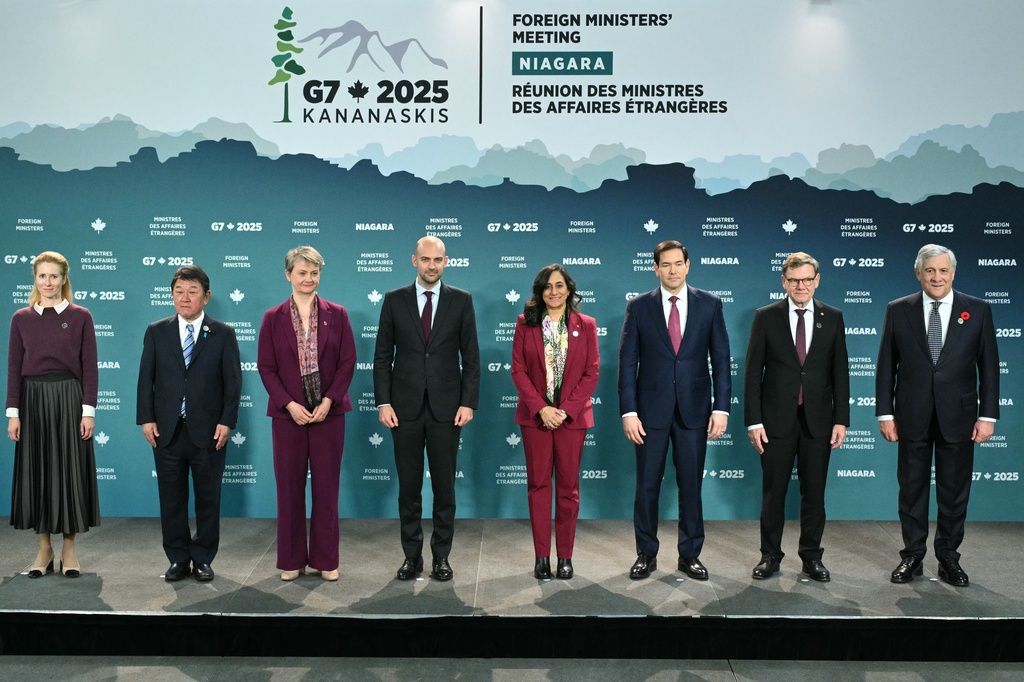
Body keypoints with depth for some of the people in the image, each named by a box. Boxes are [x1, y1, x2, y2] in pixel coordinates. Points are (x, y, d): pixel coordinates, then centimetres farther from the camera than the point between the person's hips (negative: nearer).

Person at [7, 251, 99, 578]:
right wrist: (13, 412, -3)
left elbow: (89, 367, -2)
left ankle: (69, 548, 13)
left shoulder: (80, 316, 1)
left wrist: (88, 410, -7)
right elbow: (14, 368, 4)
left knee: (70, 471, 1)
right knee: (36, 471, 6)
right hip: (33, 399, 2)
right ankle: (44, 549, 18)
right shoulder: (21, 318, 6)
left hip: (69, 398, -2)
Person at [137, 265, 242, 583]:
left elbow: (233, 381, -1)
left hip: (208, 431, -1)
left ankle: (203, 560, 19)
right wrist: (146, 419, -3)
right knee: (171, 498, 8)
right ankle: (178, 559, 21)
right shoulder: (156, 332, 7)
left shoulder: (223, 334, 2)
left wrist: (226, 421, -9)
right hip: (167, 431, 2)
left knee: (208, 497, 6)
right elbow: (146, 378, 5)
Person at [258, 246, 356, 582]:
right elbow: (265, 367, 0)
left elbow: (348, 361, -1)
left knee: (327, 486, 5)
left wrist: (328, 401, -11)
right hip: (288, 413, 0)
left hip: (328, 412, 0)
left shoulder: (337, 314, 3)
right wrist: (289, 404, -11)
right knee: (290, 487, 6)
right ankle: (292, 559, 19)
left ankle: (325, 559, 17)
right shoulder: (273, 318, 3)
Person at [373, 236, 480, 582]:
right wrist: (383, 403, -4)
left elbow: (471, 357, 2)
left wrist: (468, 402, -6)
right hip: (405, 408, 1)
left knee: (444, 486, 6)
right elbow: (382, 356, 4)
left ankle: (441, 556, 19)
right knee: (408, 486, 8)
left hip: (445, 407, 0)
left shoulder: (461, 300, 3)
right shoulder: (394, 300, 4)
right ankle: (412, 555, 20)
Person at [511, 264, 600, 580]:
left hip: (572, 416, 0)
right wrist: (541, 408, -11)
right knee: (538, 484, 4)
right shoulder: (525, 322, 3)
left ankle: (565, 557, 15)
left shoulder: (585, 325, 2)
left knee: (568, 486, 5)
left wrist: (566, 410, -11)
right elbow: (518, 370, -2)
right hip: (536, 415, 0)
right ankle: (542, 556, 13)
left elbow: (592, 372, -1)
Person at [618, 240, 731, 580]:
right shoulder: (638, 306, 0)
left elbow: (720, 359, 2)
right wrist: (628, 412, -8)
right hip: (651, 408, 0)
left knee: (691, 485, 9)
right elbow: (628, 362, -1)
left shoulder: (710, 304, 3)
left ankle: (690, 555, 23)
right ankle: (646, 554, 21)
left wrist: (721, 407, -5)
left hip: (694, 408, 1)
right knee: (647, 485, 7)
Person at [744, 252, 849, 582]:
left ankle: (812, 556, 23)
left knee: (814, 492, 9)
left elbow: (840, 372, 5)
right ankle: (770, 555, 20)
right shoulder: (766, 317, -1)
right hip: (777, 419, -1)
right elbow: (753, 372, -3)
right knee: (773, 492, 7)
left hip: (818, 419, 2)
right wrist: (753, 421, -8)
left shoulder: (833, 318, 4)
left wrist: (841, 419, -1)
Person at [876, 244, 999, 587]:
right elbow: (886, 366, 1)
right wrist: (885, 413, -3)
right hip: (912, 417, 0)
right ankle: (912, 556, 21)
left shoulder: (978, 310, 1)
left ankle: (949, 558, 23)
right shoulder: (898, 311, 0)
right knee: (912, 488, 9)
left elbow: (989, 366, 1)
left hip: (958, 417, 0)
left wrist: (988, 415, -4)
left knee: (954, 491, 9)